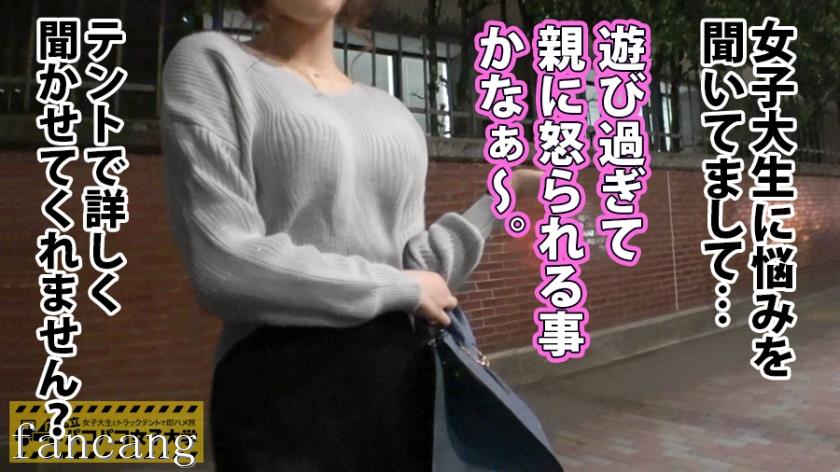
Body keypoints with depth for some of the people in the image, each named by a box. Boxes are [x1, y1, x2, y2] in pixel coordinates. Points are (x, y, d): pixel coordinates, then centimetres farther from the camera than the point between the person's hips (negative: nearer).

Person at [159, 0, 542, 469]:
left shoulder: (394, 113, 11)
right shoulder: (211, 63, -5)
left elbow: (415, 268, 6)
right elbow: (224, 266, -16)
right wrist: (404, 288, -8)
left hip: (401, 377, 5)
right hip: (282, 387, -5)